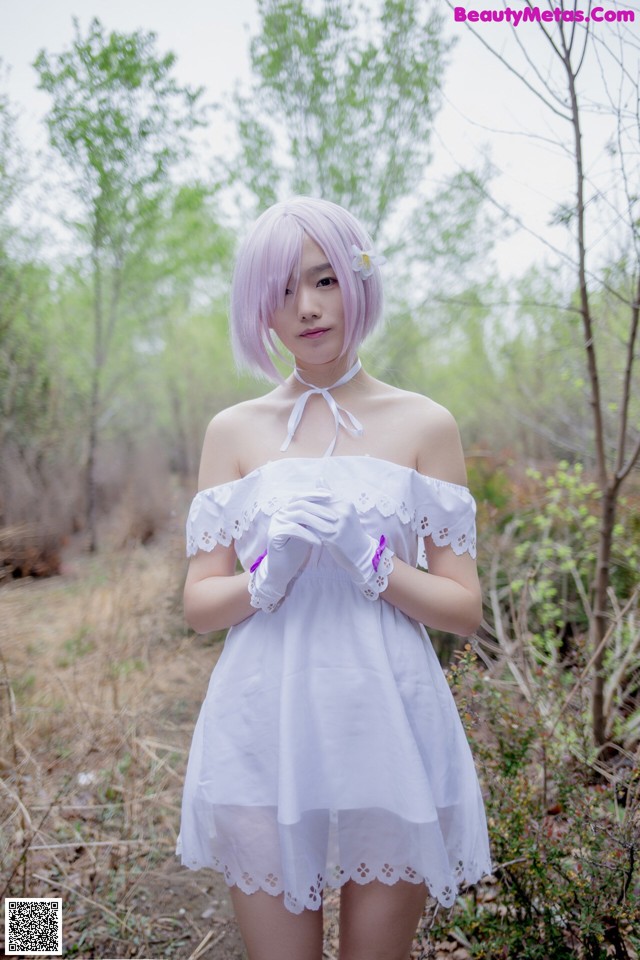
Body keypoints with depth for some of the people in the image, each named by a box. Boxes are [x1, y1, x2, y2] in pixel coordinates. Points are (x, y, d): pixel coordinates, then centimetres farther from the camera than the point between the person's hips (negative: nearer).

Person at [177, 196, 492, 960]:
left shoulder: (423, 425, 1)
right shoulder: (235, 431, 4)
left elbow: (464, 609, -1)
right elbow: (199, 605, 3)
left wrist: (370, 562, -18)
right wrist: (269, 576, -17)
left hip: (388, 729, 0)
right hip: (263, 732, 1)